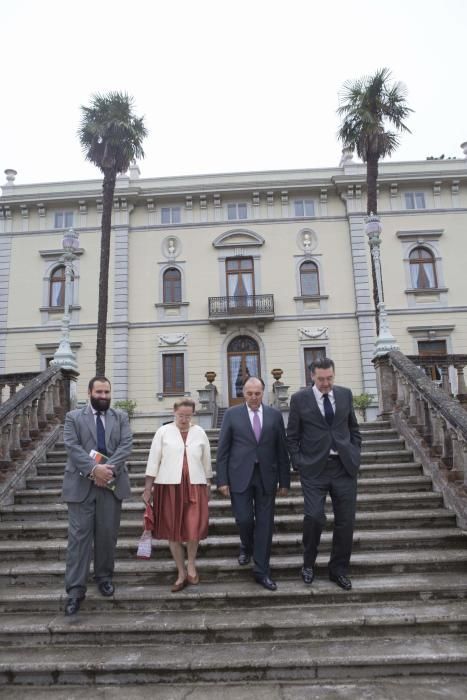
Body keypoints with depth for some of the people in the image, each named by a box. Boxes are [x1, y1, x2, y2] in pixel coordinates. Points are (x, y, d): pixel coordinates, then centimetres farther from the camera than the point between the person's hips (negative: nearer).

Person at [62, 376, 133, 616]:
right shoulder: (73, 417, 4)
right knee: (79, 535, -1)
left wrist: (108, 468, -17)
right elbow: (72, 447, -8)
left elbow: (126, 445, -3)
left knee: (108, 534, 10)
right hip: (81, 484, -2)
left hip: (112, 482, 2)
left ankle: (104, 577, 29)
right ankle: (75, 589, 6)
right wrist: (94, 469, -20)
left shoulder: (121, 417, 9)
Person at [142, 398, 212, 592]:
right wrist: (147, 487, -2)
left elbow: (206, 461, 13)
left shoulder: (200, 432, 7)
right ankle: (182, 574, 21)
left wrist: (208, 485, 15)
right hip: (169, 486, 0)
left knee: (194, 527, -7)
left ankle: (191, 564, 22)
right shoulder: (163, 432, 2)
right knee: (172, 530, 5)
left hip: (195, 486, 1)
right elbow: (153, 460, 1)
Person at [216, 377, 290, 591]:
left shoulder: (274, 415, 4)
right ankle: (246, 546, 33)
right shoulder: (232, 414, 0)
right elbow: (222, 450, 0)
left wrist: (284, 481, 4)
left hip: (266, 476, 2)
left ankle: (261, 571, 18)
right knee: (244, 519, -2)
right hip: (240, 475, -1)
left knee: (265, 523, 4)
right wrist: (222, 480, -5)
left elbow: (282, 450, 6)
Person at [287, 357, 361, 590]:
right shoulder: (299, 399, -3)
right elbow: (292, 437, 1)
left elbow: (353, 428, 15)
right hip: (314, 468, -3)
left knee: (345, 520, 7)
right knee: (314, 516, -9)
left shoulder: (345, 394, 6)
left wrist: (355, 454, 5)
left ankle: (338, 569, 26)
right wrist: (299, 464, -6)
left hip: (344, 466, 3)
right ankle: (308, 564, 19)